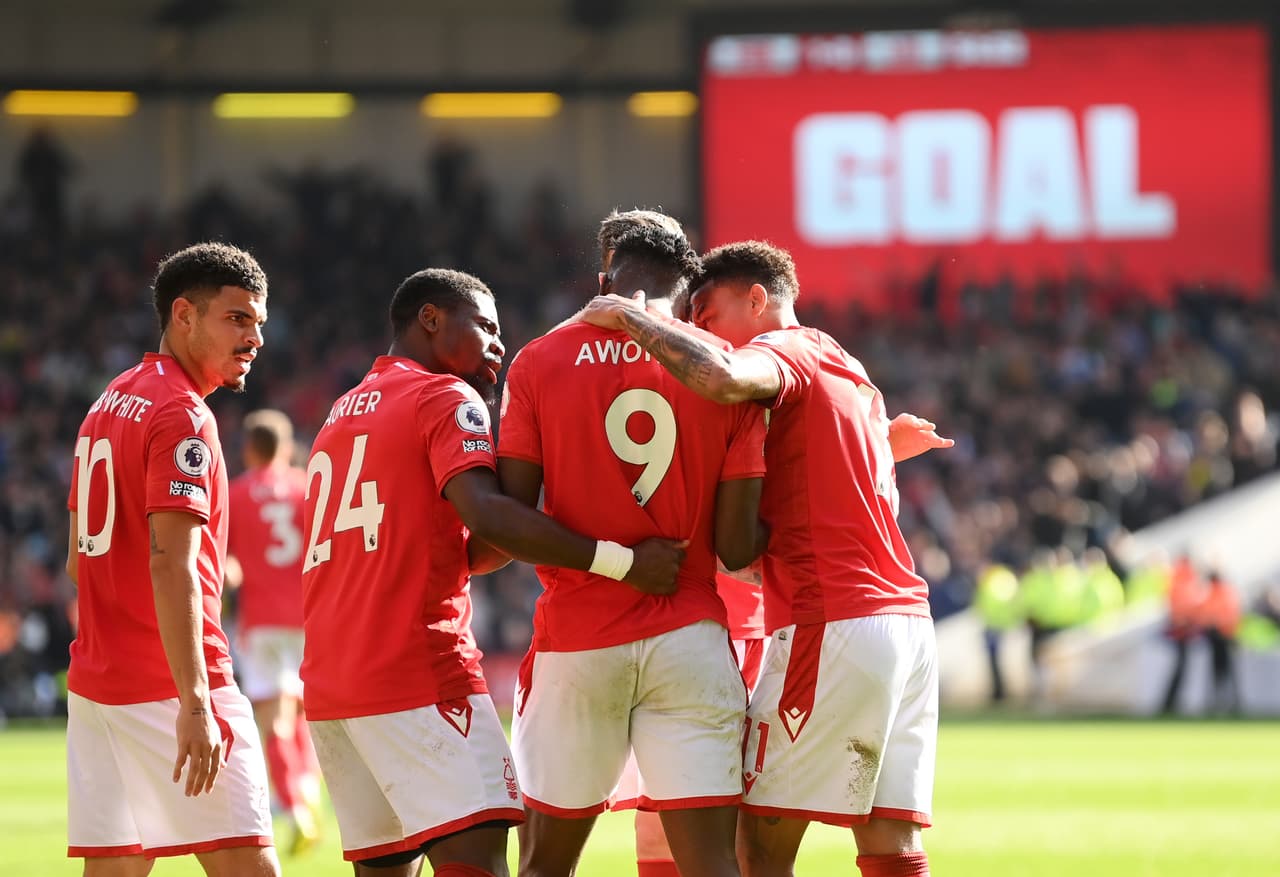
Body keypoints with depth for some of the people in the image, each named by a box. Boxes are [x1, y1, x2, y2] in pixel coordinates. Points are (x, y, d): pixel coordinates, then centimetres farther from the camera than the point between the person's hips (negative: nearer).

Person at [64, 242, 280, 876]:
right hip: (171, 686, -9)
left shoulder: (108, 405, 17)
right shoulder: (183, 416, -12)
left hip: (94, 681, 9)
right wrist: (195, 703, -25)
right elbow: (170, 564, -21)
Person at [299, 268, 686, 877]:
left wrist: (523, 541, 10)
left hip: (327, 682, 8)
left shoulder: (342, 415, 24)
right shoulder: (445, 398, -1)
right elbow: (484, 513, -19)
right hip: (419, 671, -8)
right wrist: (621, 561, -18)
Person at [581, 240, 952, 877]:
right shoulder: (851, 375, 25)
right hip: (906, 617, 9)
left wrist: (632, 318, -14)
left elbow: (722, 379, -26)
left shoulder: (785, 352, -3)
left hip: (832, 626, -9)